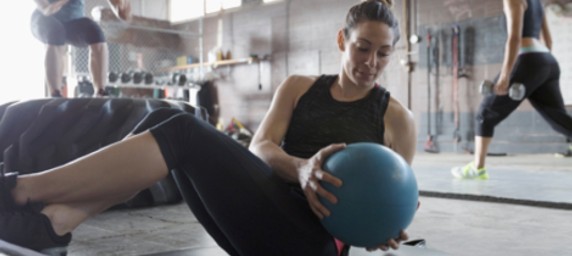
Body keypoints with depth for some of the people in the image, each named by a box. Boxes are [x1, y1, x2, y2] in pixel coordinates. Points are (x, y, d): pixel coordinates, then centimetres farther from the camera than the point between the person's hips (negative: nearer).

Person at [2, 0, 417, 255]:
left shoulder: (397, 119, 7)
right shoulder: (298, 87, 14)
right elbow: (260, 146, -2)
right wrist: (300, 169, -25)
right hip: (264, 220, 4)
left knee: (184, 133, -24)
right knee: (167, 119, -16)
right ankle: (53, 219, -28)